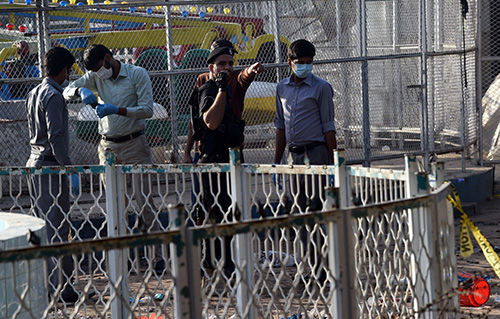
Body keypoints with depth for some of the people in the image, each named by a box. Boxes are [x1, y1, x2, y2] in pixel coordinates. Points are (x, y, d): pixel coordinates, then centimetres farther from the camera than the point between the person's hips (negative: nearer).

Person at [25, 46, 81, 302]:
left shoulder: (35, 93, 15)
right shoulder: (54, 96, -14)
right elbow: (55, 137, -20)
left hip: (34, 164, 10)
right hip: (51, 166, -10)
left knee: (42, 225, 14)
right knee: (58, 229, -8)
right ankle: (62, 288, -7)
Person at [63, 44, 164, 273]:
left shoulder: (138, 74, -5)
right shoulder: (95, 77, 8)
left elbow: (147, 109, -12)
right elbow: (67, 91, 4)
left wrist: (117, 110, -25)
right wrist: (81, 91, -19)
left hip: (134, 144, -4)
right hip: (108, 147, 4)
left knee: (145, 200, -8)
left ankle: (158, 256, -5)